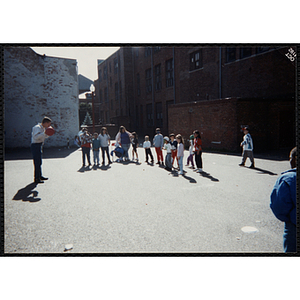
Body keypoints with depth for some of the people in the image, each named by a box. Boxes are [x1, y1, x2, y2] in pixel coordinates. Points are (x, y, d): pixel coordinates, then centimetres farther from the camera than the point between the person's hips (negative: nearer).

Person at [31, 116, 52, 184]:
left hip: (39, 145, 10)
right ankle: (36, 179, -2)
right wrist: (44, 133, -33)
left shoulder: (42, 128, 15)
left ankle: (40, 176, 30)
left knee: (39, 162, 18)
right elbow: (36, 137, -28)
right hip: (35, 145, -10)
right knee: (37, 163, -8)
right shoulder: (37, 127, -15)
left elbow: (44, 137, 26)